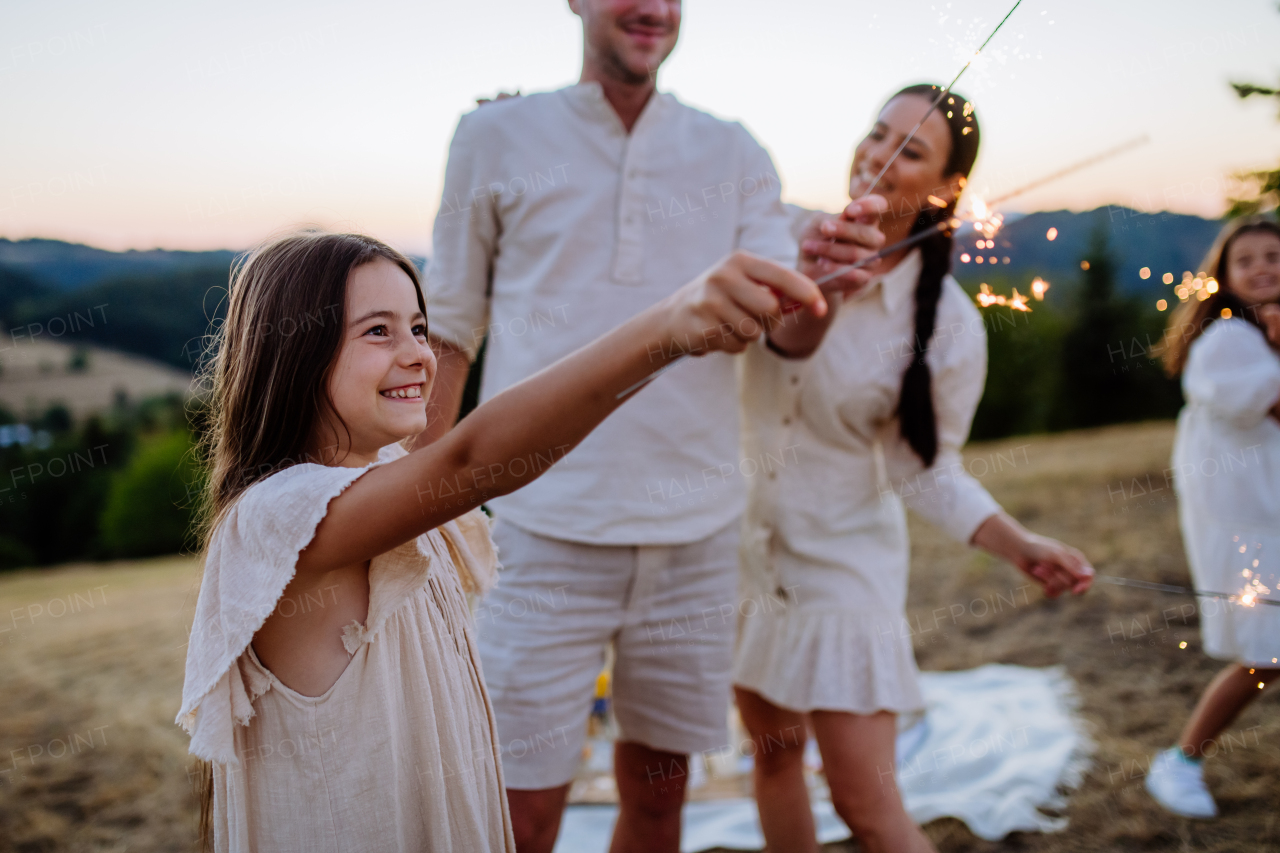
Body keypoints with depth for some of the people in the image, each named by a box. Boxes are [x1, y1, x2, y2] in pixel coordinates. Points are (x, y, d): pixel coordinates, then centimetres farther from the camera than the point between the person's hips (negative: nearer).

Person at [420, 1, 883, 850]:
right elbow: (450, 330, 5)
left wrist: (822, 274, -25)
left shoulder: (733, 155, 7)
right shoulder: (496, 137, 2)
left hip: (694, 530, 3)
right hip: (545, 532, -2)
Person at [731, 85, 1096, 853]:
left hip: (841, 559, -4)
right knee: (773, 747, 20)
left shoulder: (948, 325, -15)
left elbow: (926, 467, -7)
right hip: (748, 538, 4)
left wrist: (1022, 547, -19)